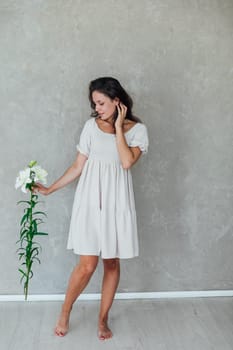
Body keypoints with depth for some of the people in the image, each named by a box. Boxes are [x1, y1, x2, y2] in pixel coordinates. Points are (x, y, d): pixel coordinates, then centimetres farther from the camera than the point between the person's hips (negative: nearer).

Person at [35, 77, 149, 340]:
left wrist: (118, 126, -12)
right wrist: (50, 189, 2)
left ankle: (103, 319, 27)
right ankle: (65, 312, 22)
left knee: (112, 262, 8)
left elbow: (127, 162, -18)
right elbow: (78, 166, 6)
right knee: (87, 264, -4)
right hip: (90, 199, 0)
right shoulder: (91, 125, 3)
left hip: (116, 200, 0)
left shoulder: (137, 129, -1)